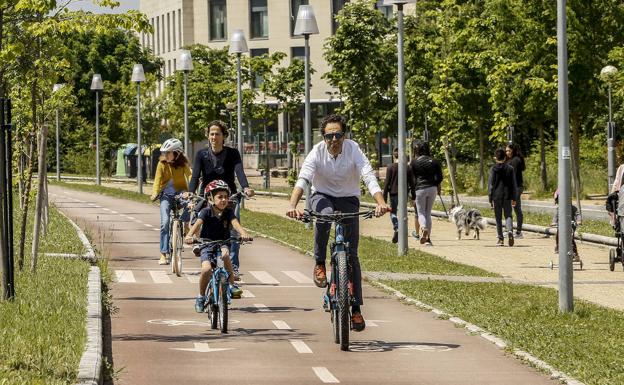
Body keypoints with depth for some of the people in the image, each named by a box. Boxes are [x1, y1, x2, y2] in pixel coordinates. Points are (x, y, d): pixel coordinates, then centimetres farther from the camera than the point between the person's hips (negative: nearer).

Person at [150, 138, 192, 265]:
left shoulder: (183, 163, -7)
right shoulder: (162, 164, -6)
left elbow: (189, 176, -20)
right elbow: (157, 180, -12)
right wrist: (154, 194, -28)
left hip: (180, 192, 0)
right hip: (166, 194, 0)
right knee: (165, 222, -15)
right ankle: (164, 254, -11)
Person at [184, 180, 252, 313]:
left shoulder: (228, 212, -3)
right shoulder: (206, 212, -9)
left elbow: (235, 223, -20)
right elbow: (197, 224, -25)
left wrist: (243, 233, -42)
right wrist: (189, 236, -45)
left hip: (223, 243, 1)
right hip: (206, 244, -1)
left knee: (225, 254, -35)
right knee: (206, 269, -26)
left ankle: (231, 285, -18)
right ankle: (201, 297, -1)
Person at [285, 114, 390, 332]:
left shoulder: (353, 150, -20)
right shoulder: (317, 152, -19)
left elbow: (369, 177, -31)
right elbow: (302, 179, -30)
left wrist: (381, 203, -48)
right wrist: (293, 206, -48)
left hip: (348, 199, 0)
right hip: (323, 196, 0)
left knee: (351, 254, -5)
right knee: (323, 216, -39)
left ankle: (356, 308, 0)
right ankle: (320, 264, -17)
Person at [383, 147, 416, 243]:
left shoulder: (390, 168, -6)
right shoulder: (408, 168, 3)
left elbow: (387, 184, -7)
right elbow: (411, 183, 6)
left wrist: (384, 198, -3)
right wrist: (413, 197, 13)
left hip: (394, 193, -3)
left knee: (393, 212, 10)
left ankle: (396, 228, -17)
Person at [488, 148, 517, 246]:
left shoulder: (493, 169, -5)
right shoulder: (510, 168, 1)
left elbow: (490, 184, -4)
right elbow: (513, 184, 5)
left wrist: (490, 199, 1)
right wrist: (514, 198, 11)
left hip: (496, 196, -1)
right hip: (507, 196, 1)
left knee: (498, 218, 7)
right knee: (508, 215, 7)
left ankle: (500, 239, 7)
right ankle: (510, 231, -21)